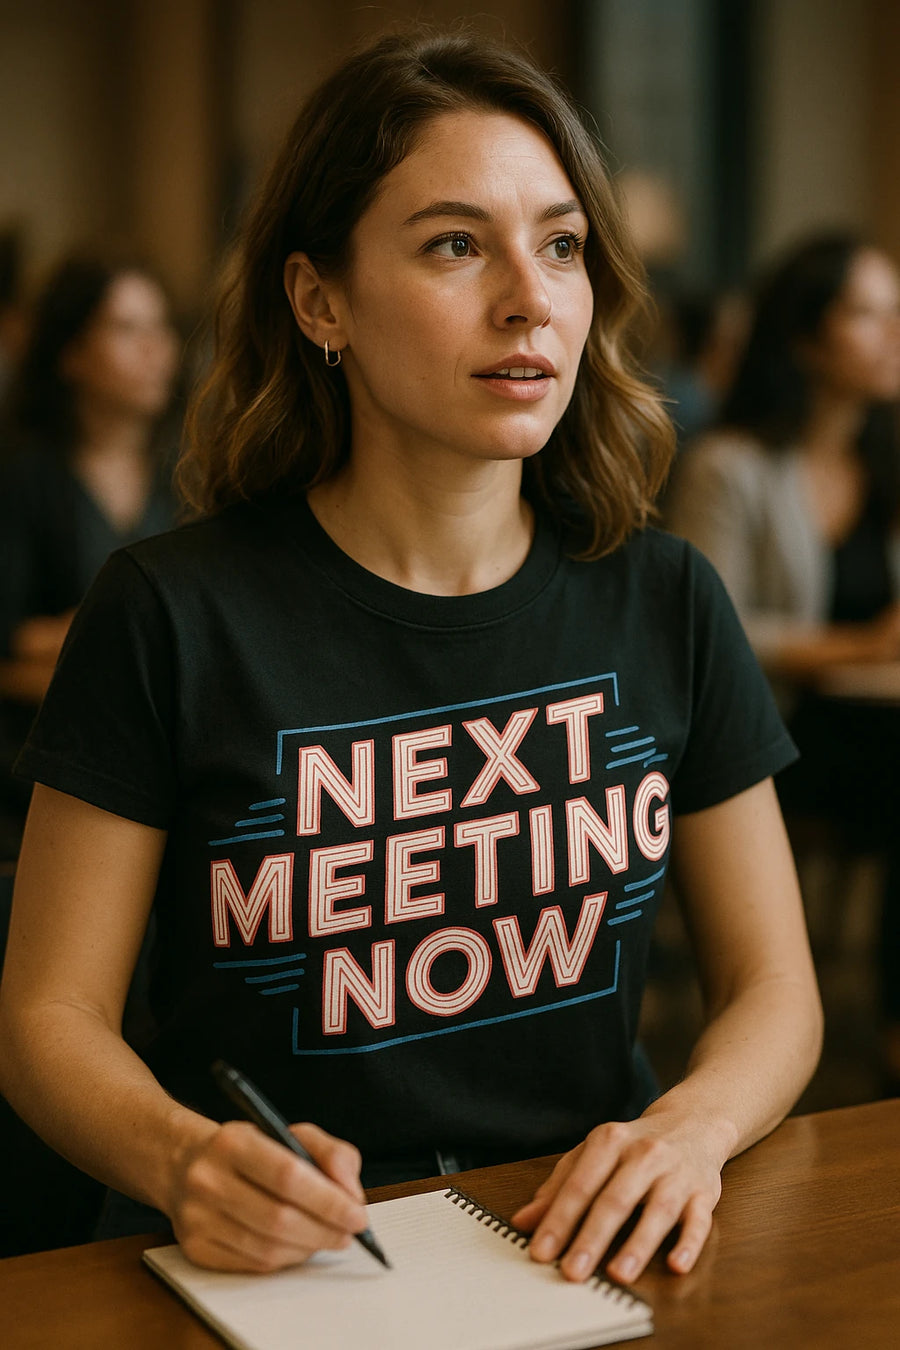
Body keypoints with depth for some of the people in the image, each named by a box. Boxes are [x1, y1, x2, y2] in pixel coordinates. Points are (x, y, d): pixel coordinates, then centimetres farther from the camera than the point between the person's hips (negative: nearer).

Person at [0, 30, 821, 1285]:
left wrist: (691, 1128, -11)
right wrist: (179, 1159, -22)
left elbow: (772, 984, 10)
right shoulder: (172, 618, -7)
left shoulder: (664, 604, 3)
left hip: (588, 1252, 0)